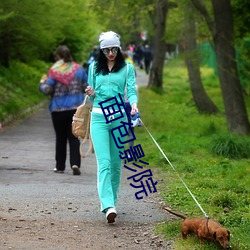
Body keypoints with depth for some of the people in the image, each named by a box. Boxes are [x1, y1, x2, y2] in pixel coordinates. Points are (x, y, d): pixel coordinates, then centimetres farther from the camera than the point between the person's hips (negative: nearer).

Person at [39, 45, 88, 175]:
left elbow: (47, 90, -11)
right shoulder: (78, 69, 1)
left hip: (58, 109, -2)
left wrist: (42, 83, 9)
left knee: (60, 138, 10)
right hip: (76, 108, 2)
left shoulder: (54, 71, -9)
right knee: (74, 137, 4)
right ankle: (75, 163, -14)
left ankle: (60, 166, 16)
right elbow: (87, 87, 6)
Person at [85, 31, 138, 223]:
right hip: (99, 117, 0)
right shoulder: (94, 68, 12)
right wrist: (91, 94, -6)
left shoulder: (127, 68, 7)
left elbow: (131, 90, -3)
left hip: (119, 117, 0)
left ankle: (112, 199, 22)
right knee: (104, 162, -13)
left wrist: (134, 104, -24)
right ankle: (108, 206, -23)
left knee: (116, 162, 6)